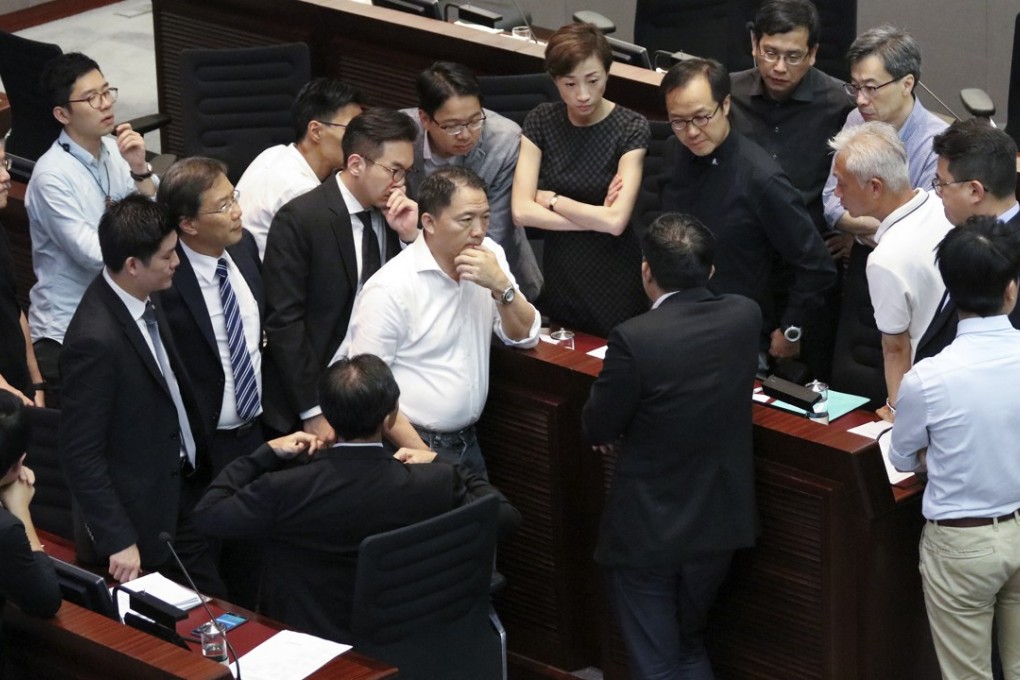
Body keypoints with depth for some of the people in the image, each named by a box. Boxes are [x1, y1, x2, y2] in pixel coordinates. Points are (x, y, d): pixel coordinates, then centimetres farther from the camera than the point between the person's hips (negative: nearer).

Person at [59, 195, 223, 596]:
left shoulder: (143, 300, -4)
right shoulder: (95, 340, -30)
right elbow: (80, 456, -24)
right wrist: (118, 541, -22)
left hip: (184, 484, 8)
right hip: (142, 518, -8)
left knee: (212, 601, 18)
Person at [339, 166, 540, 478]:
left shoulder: (488, 256, 3)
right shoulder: (391, 287, -15)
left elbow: (525, 336, 3)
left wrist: (502, 285, -15)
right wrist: (422, 453, -20)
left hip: (467, 440, 6)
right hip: (409, 443, -6)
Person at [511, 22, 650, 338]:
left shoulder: (632, 129, -13)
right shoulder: (541, 121, -3)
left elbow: (616, 221, -20)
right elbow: (522, 211, -10)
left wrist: (550, 199, -10)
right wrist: (594, 218, -15)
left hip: (613, 284, -4)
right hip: (558, 277, 4)